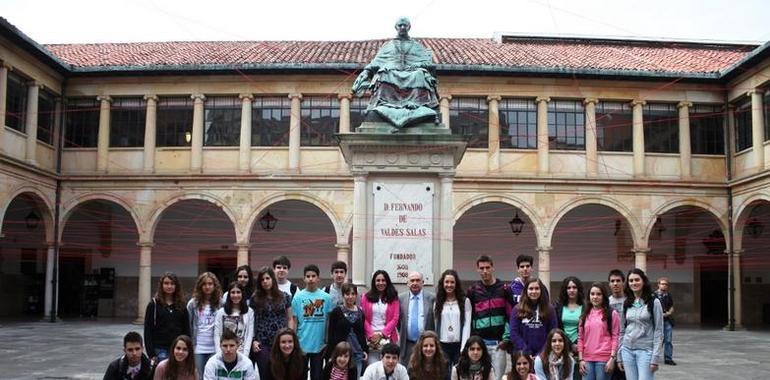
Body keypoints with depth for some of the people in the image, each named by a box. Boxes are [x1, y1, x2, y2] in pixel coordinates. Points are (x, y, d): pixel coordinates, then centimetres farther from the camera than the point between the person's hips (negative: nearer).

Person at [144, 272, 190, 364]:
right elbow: (148, 331, -1)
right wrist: (151, 354, -7)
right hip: (160, 350, -3)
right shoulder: (154, 304, 2)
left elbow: (187, 329, 12)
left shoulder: (181, 305, 10)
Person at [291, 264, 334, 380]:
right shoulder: (298, 296, -2)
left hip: (319, 345, 1)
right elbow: (294, 321, 0)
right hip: (302, 344, -1)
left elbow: (329, 321, 3)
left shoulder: (326, 297, -1)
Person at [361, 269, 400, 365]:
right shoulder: (366, 297, 10)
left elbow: (395, 318, 3)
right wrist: (371, 335, -6)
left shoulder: (393, 298, 9)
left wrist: (381, 334, -5)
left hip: (387, 337, 0)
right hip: (370, 339, 0)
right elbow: (363, 318, 5)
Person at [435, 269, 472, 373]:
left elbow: (467, 326, -3)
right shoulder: (438, 303, 8)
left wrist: (463, 349, -10)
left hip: (459, 345, -1)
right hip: (443, 346, 1)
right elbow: (435, 326, 6)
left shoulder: (465, 301, 2)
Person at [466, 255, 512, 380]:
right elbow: (468, 318, 8)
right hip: (479, 342, 1)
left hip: (498, 342, -1)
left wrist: (506, 338, -6)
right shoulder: (472, 291, 6)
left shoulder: (504, 289, 3)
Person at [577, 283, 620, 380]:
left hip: (604, 359, -4)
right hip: (587, 359, 4)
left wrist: (612, 358, -10)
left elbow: (615, 337, -2)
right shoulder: (585, 315, 14)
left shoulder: (612, 314, 2)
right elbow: (580, 338, 11)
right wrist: (580, 359, 3)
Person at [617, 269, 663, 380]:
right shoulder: (626, 304, 9)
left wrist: (655, 358, -10)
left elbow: (658, 331, -5)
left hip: (645, 350, -4)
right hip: (627, 350, 4)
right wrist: (619, 356, 11)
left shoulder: (653, 302, -3)